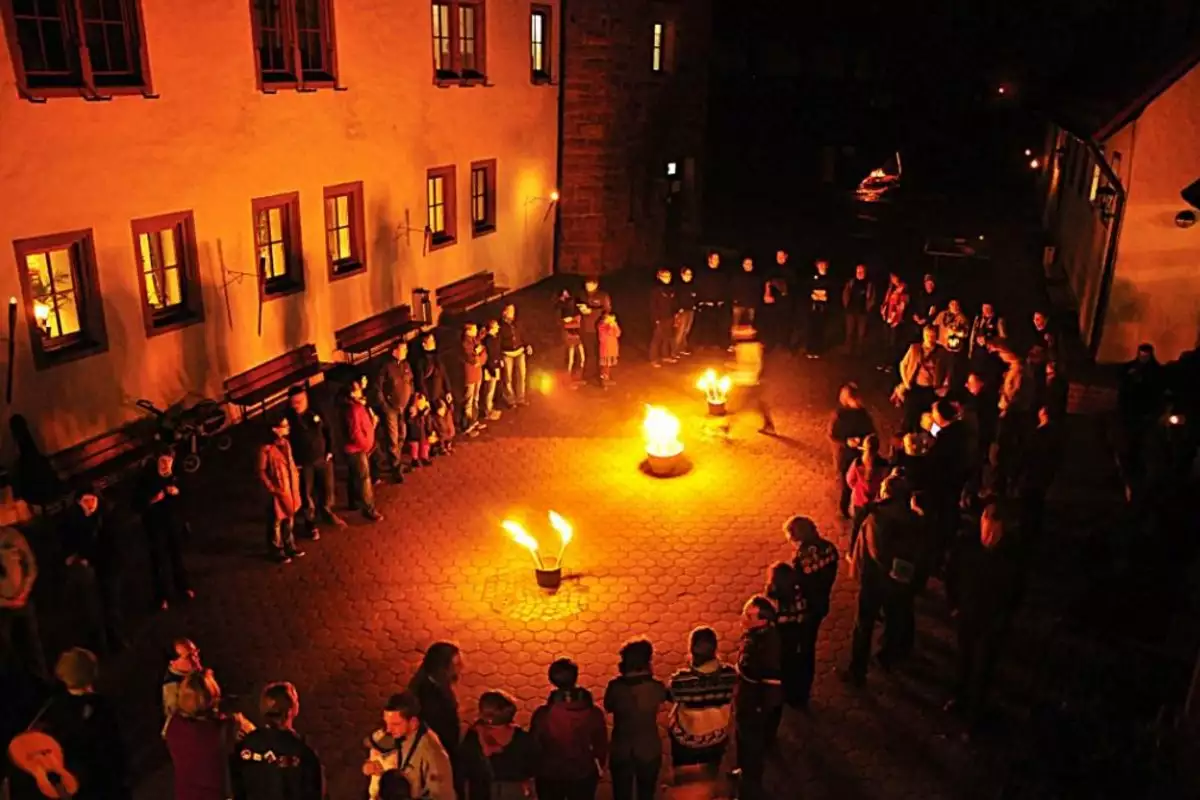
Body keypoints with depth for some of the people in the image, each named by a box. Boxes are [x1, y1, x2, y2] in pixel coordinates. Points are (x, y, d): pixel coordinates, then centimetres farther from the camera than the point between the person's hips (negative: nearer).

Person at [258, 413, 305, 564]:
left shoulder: (285, 443, 1)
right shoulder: (266, 449, -21)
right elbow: (261, 471, -15)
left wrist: (296, 483, 10)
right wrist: (271, 488, -16)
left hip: (291, 488, 7)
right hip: (278, 490, -7)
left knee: (290, 518, 19)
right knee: (276, 521, 8)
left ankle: (289, 546, 35)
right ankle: (276, 550, 23)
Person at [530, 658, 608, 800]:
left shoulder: (542, 714, -18)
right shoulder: (594, 713, -13)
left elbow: (533, 746, -10)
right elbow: (601, 746, -2)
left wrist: (534, 771, 7)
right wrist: (597, 768, 16)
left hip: (549, 776, -1)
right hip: (583, 775, 1)